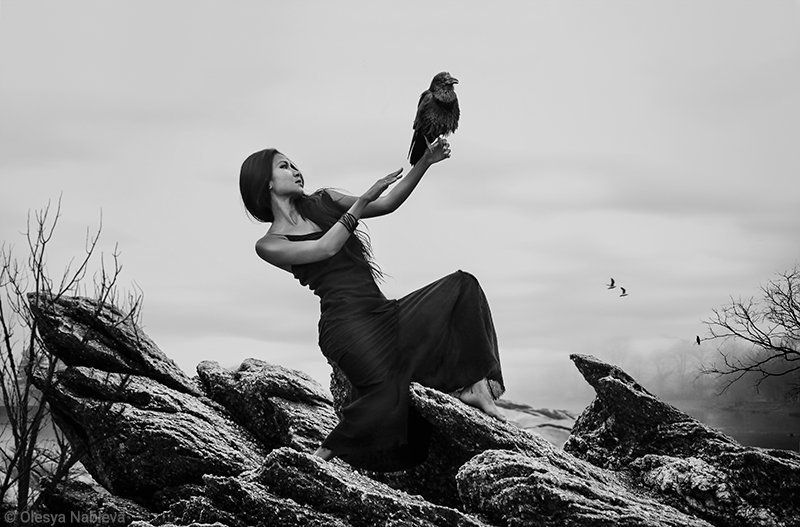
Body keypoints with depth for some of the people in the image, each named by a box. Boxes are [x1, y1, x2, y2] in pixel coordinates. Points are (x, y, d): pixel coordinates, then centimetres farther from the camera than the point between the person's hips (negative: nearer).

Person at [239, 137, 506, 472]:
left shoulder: (323, 202, 20)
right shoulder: (269, 245, 2)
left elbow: (387, 204, 19)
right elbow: (326, 248, -13)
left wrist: (425, 163, 9)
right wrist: (364, 199, -12)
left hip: (386, 315, 8)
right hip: (347, 325, -7)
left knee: (463, 285, -4)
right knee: (386, 397, -31)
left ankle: (476, 386, -14)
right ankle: (321, 457, -13)